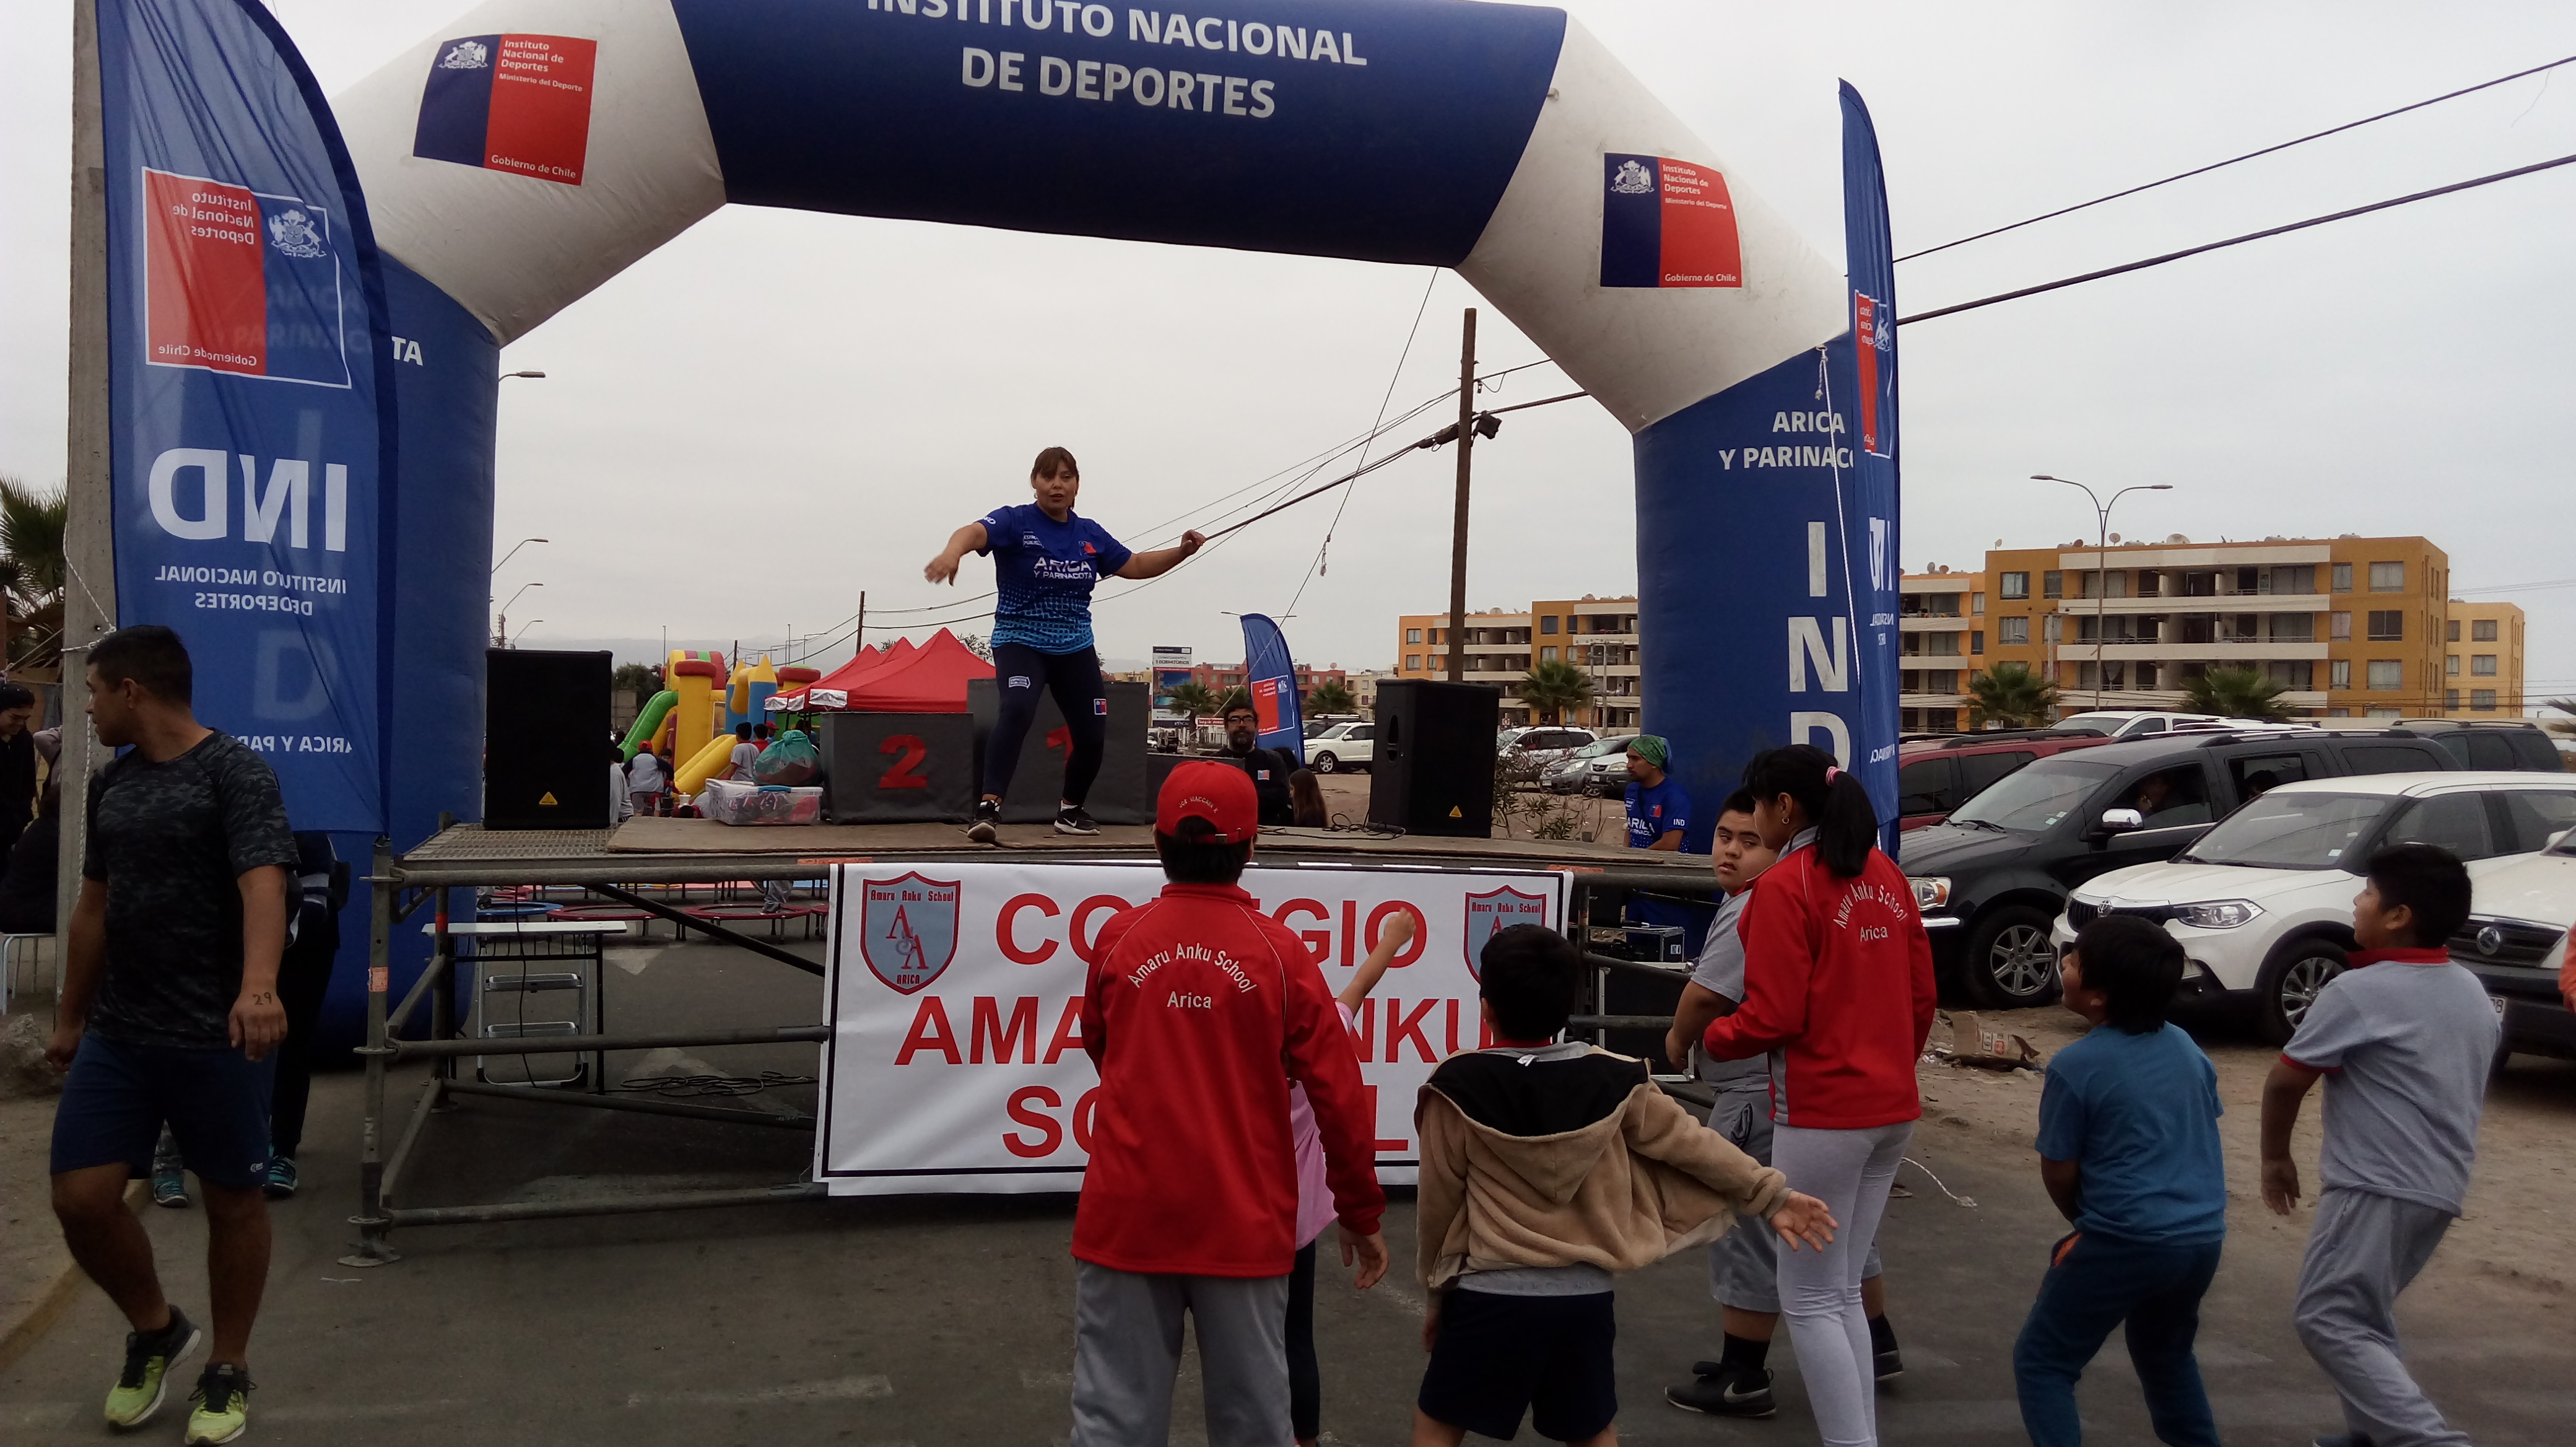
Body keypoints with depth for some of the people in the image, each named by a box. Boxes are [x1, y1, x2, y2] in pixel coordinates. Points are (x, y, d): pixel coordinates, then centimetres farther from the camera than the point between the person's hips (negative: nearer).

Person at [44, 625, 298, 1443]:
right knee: (81, 1198, 2)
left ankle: (229, 1368, 23)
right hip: (118, 1034, 6)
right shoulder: (113, 784, 13)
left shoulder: (235, 775, -10)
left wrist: (257, 987, -40)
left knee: (232, 1201, 5)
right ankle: (155, 1330, 28)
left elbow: (263, 884, -24)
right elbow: (95, 907, 21)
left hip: (216, 1037, -6)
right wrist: (72, 1018, 23)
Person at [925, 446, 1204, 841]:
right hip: (1020, 641, -5)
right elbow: (975, 532, -29)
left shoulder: (1091, 534, 8)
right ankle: (989, 807, -33)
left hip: (1076, 647, 5)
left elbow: (1134, 565, 19)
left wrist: (1182, 551, 3)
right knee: (1017, 709, -32)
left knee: (1093, 735, 5)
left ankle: (1070, 811, 31)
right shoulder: (1015, 522, -9)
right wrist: (952, 551, -53)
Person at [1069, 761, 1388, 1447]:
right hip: (1244, 1223, -1)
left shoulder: (1118, 937, 0)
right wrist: (1362, 1213, 7)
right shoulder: (1280, 951, -6)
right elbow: (1339, 1095, -5)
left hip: (1126, 1216, 1)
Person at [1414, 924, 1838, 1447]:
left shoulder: (1459, 1088, -10)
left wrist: (1438, 1290, 11)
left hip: (1491, 1297, -3)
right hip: (1585, 1296, 3)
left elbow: (1438, 1203, -3)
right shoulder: (1612, 1080, -2)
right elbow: (1690, 1142, 6)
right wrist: (1770, 1193, 17)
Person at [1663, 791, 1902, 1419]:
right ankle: (1877, 1344, 36)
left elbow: (1706, 996, -27)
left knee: (1745, 1230, 0)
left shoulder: (1753, 911, -22)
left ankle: (1742, 1378, 9)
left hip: (1762, 1097, -11)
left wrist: (1679, 1041, -8)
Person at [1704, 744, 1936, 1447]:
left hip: (1822, 1116, -8)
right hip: (1893, 1108, 8)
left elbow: (1773, 1017, -17)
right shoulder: (1885, 874, 9)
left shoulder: (1784, 887, -15)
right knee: (1843, 1290, 18)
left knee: (1810, 1301, 3)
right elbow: (1921, 995, 13)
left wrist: (1711, 1038, 2)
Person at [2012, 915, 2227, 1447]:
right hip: (2204, 1236, 7)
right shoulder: (2185, 1046, 6)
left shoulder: (2076, 1066, -13)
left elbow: (2059, 1174, -7)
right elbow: (2202, 1136, 17)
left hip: (2127, 1242, -7)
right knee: (2166, 1351, 32)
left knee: (2041, 1363, 7)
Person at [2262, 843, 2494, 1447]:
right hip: (2441, 1186, 9)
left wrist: (2276, 1158, 8)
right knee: (2365, 1315, 22)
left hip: (2379, 1187, -9)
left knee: (2327, 1321, -8)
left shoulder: (2359, 991, -14)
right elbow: (2467, 1087, 21)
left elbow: (2285, 1082, -9)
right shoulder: (2472, 993, 11)